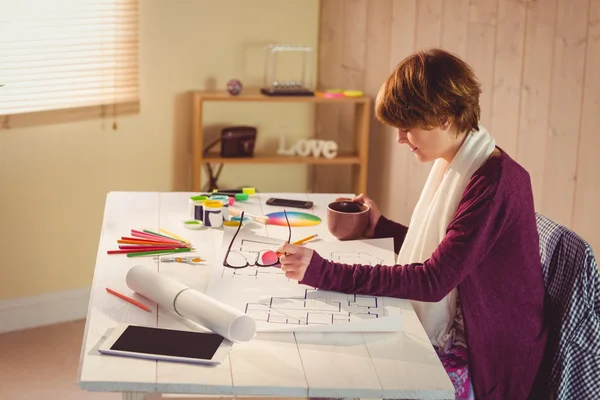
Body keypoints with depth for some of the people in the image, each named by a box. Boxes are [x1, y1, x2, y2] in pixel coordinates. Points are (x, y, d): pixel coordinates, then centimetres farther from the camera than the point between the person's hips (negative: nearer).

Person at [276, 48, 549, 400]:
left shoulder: (494, 180, -23)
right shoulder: (457, 166, 6)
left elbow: (435, 280, -28)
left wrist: (325, 273, -31)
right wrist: (380, 228, 7)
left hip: (488, 362, -8)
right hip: (453, 334, 8)